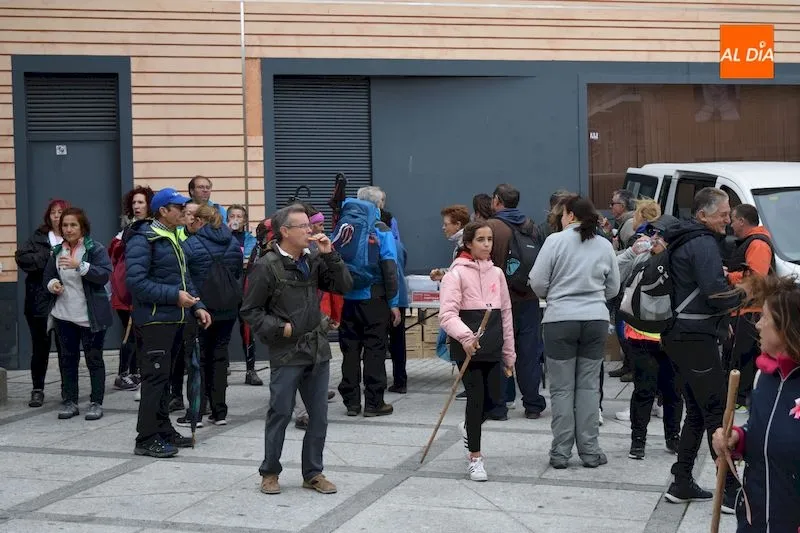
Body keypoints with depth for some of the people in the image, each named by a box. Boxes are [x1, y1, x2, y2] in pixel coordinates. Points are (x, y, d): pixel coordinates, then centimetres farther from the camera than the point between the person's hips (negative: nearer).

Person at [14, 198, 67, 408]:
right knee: (40, 347, 8)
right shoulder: (38, 237, 5)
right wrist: (46, 257, -14)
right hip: (39, 302, 2)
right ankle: (37, 389, 18)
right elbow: (21, 257, -6)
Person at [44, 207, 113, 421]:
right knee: (68, 359, 10)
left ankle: (96, 403, 9)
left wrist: (80, 266, -32)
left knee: (94, 359, 3)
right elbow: (48, 275, 16)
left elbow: (105, 274, -21)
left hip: (91, 316, -5)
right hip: (64, 315, 5)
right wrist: (52, 283, -7)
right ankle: (70, 402, 18)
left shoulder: (95, 249, -8)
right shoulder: (57, 251, 8)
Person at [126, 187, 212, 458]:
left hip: (175, 319, 9)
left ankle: (163, 430, 25)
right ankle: (147, 439, -2)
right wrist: (175, 295, -23)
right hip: (154, 321, -9)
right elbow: (137, 282, -22)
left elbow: (184, 278, 22)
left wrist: (197, 307, 9)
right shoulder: (143, 239, -13)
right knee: (155, 377, -7)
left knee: (165, 377, 16)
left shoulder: (173, 238, 17)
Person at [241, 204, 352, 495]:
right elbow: (250, 311, -5)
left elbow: (344, 286, 3)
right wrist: (279, 328, -14)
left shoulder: (314, 260, 6)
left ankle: (313, 473, 22)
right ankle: (270, 472, 19)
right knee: (280, 414, 2)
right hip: (286, 353, -5)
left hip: (318, 351, 5)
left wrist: (329, 254, -5)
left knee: (319, 416, 9)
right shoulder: (266, 266, -9)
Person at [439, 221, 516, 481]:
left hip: (492, 345, 5)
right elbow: (447, 314, -15)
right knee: (476, 396, -3)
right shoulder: (457, 273, -6)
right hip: (467, 346, -5)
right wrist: (465, 336, -32)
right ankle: (475, 458, 12)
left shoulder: (496, 273, 11)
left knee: (495, 396, 2)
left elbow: (506, 312, 15)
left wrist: (509, 352, 15)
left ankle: (469, 427, 35)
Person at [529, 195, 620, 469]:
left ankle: (560, 452, 7)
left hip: (560, 320, -3)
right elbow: (613, 287, 12)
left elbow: (537, 282, -7)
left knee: (562, 387, 4)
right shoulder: (605, 246, 5)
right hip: (596, 320, 3)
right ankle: (589, 451, 11)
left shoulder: (555, 241, -7)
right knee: (589, 385, 10)